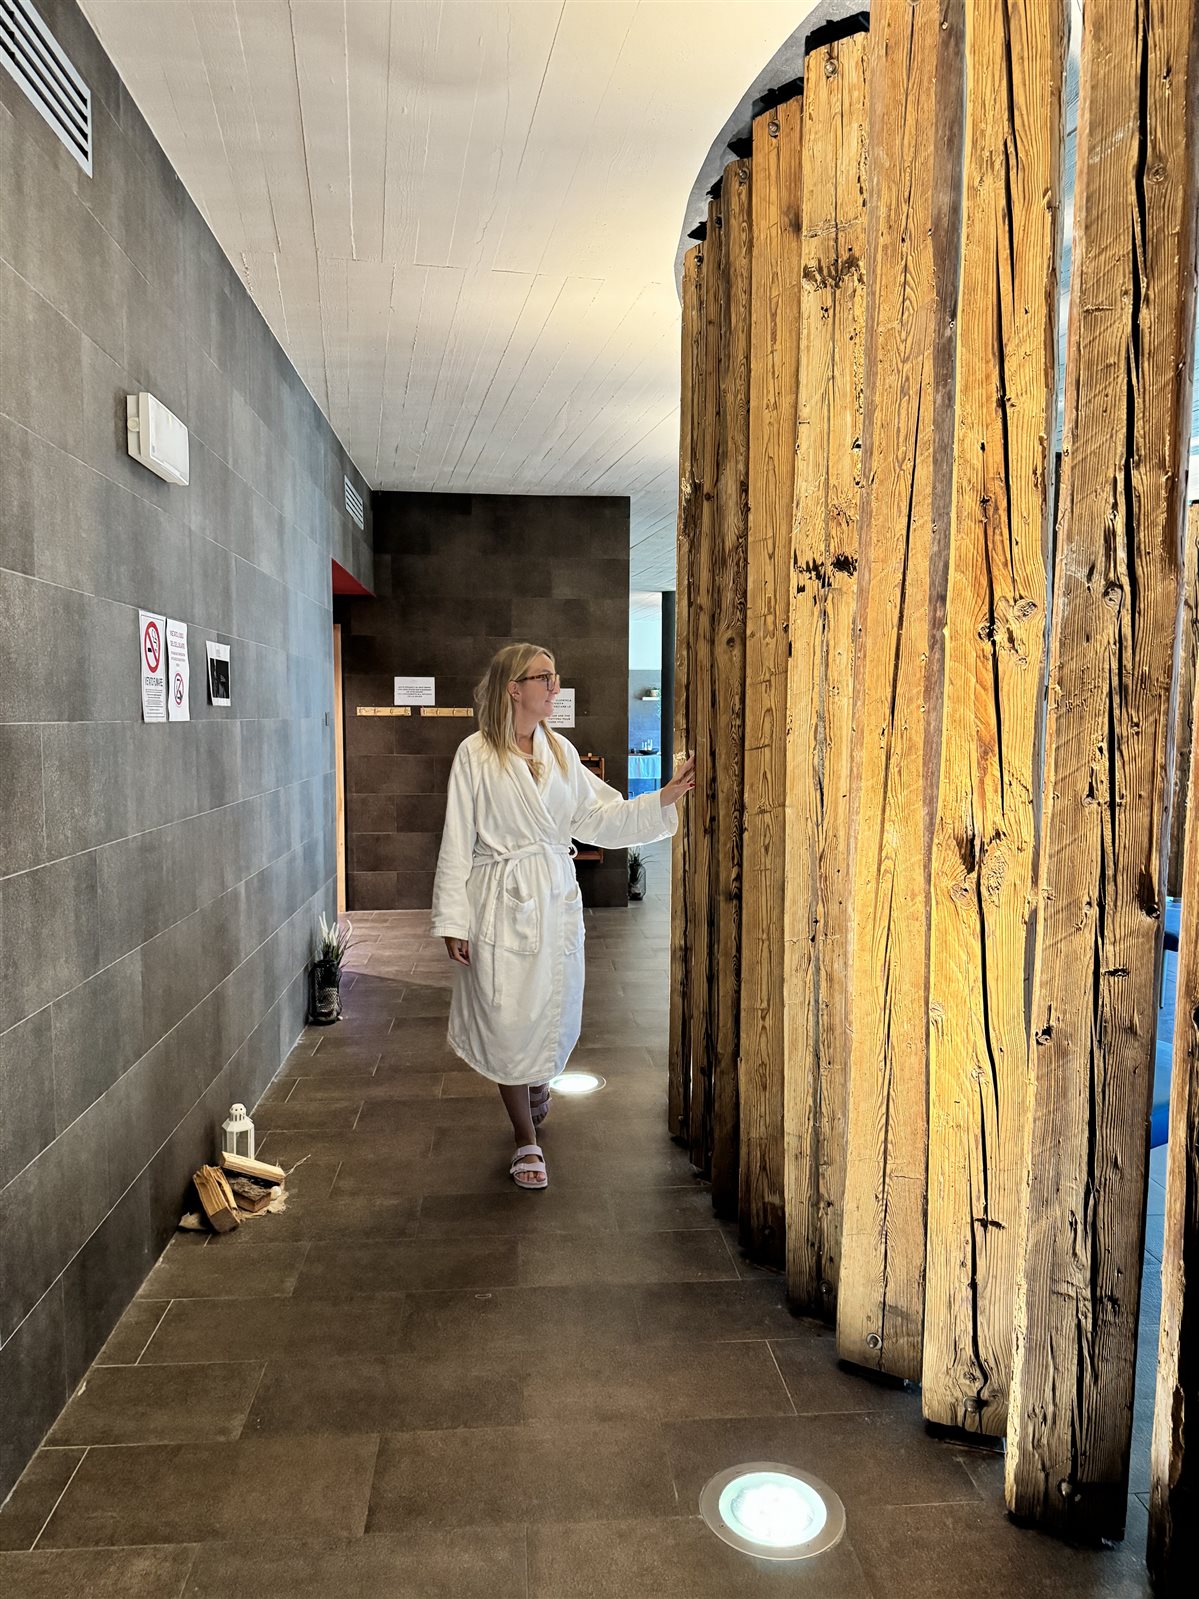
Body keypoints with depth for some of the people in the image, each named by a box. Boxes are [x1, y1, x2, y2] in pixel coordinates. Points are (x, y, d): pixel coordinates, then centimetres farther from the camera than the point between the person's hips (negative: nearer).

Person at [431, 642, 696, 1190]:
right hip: (501, 902, -4)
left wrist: (667, 797, -2)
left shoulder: (560, 751, 7)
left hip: (556, 898, 5)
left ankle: (536, 1082, 48)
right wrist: (452, 921, -9)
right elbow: (457, 842, -7)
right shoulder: (475, 754, -7)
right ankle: (527, 1140, 21)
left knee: (555, 1011, 14)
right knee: (507, 1018, 2)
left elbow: (600, 819, 6)